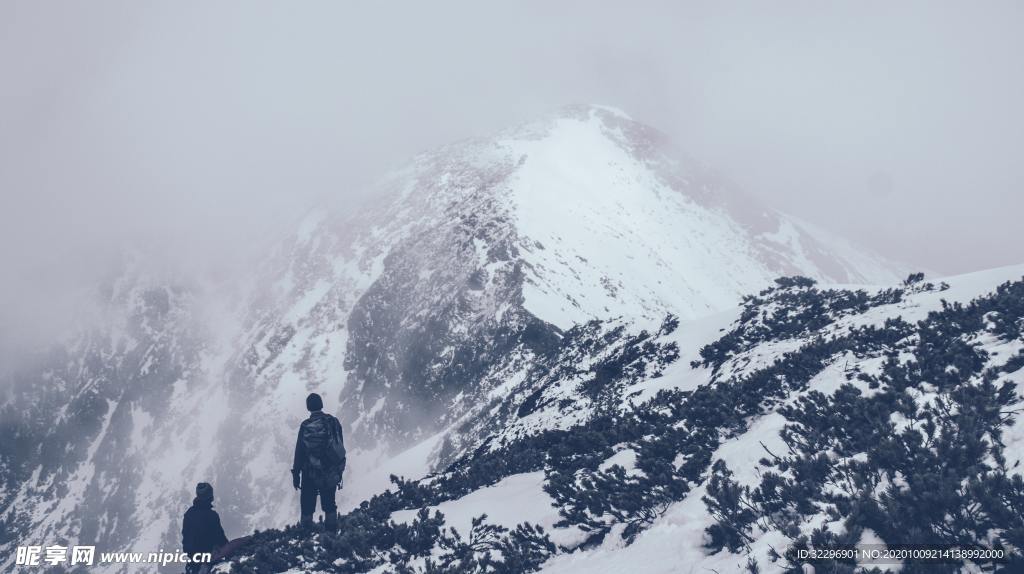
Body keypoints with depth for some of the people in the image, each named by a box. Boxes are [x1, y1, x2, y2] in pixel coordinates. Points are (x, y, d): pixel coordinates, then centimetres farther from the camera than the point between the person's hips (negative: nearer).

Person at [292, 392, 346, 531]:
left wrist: (296, 474, 2)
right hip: (331, 473, 2)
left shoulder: (305, 426, -11)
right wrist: (340, 470, 11)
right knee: (329, 504, 16)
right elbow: (340, 446, 0)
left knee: (307, 506, 9)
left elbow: (299, 452, -7)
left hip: (310, 474, -2)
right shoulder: (333, 422, -5)